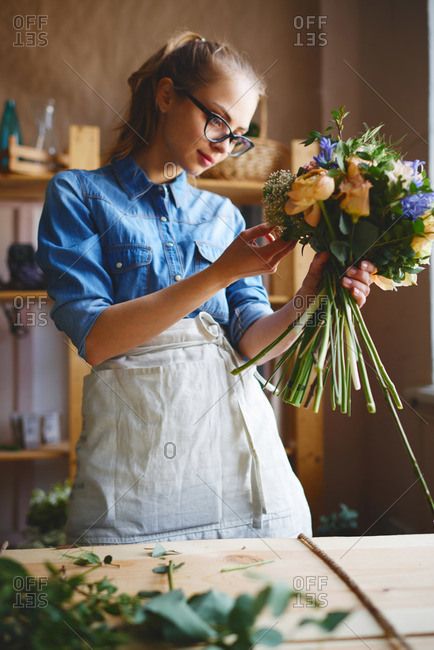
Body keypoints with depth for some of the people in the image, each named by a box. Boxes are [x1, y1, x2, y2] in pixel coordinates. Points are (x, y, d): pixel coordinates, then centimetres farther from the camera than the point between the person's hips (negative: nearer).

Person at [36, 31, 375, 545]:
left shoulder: (222, 214, 17)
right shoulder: (78, 195, 3)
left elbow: (252, 340, 5)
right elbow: (95, 339, -10)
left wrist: (305, 304, -17)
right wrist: (220, 274, -16)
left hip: (236, 430, 4)